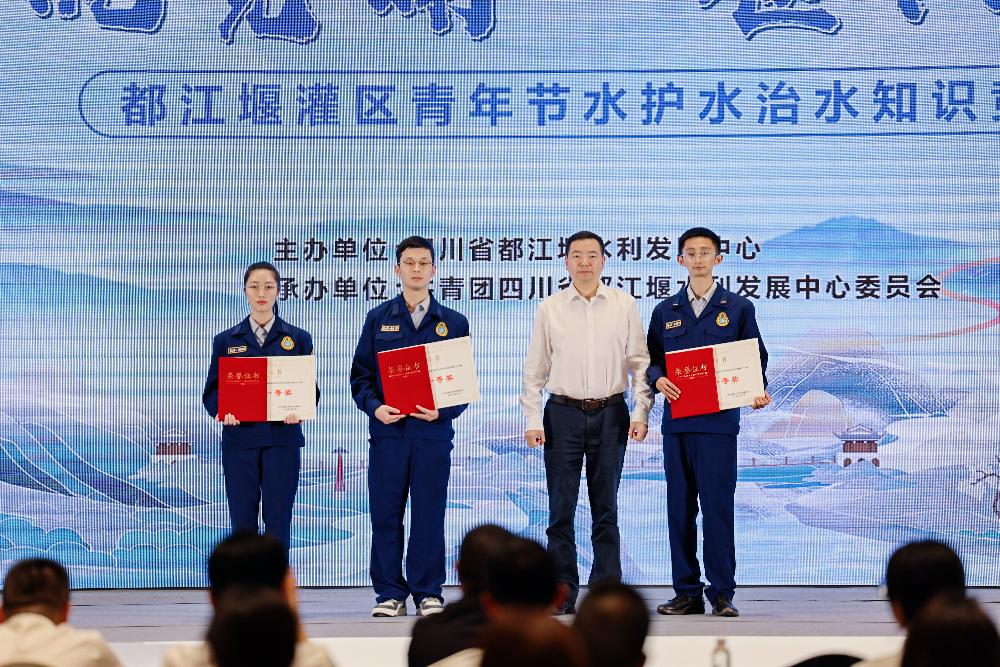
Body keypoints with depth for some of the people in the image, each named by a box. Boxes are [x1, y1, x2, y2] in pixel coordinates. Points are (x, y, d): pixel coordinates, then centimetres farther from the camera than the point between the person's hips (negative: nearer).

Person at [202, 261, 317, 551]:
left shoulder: (298, 339, 10)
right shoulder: (226, 341, 11)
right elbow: (212, 390, 9)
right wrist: (221, 411, -13)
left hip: (282, 438, -1)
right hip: (239, 438, 1)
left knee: (278, 521, -2)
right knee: (242, 523, 0)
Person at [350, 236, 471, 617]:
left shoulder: (453, 323, 10)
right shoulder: (378, 320, 10)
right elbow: (360, 374, 8)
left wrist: (442, 411, -9)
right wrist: (375, 407, -10)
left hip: (433, 430, 0)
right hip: (387, 429, 0)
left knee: (429, 514, 1)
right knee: (385, 514, 0)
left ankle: (428, 592, 9)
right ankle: (390, 593, 8)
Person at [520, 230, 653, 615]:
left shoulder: (624, 306, 4)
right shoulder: (549, 309, 4)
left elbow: (639, 362, 5)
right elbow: (535, 369, 7)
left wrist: (640, 413, -3)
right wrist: (532, 420, 0)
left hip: (610, 414, 0)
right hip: (563, 413, 0)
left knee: (605, 508, 5)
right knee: (561, 508, 0)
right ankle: (562, 593, 4)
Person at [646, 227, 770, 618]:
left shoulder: (738, 309, 8)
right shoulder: (665, 312, 14)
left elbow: (756, 358, 8)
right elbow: (651, 359, 15)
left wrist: (758, 391, -11)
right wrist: (658, 380, -8)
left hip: (718, 421, -3)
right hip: (677, 420, 3)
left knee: (717, 506, -7)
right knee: (679, 508, 3)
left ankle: (722, 593, -2)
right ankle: (687, 593, 9)